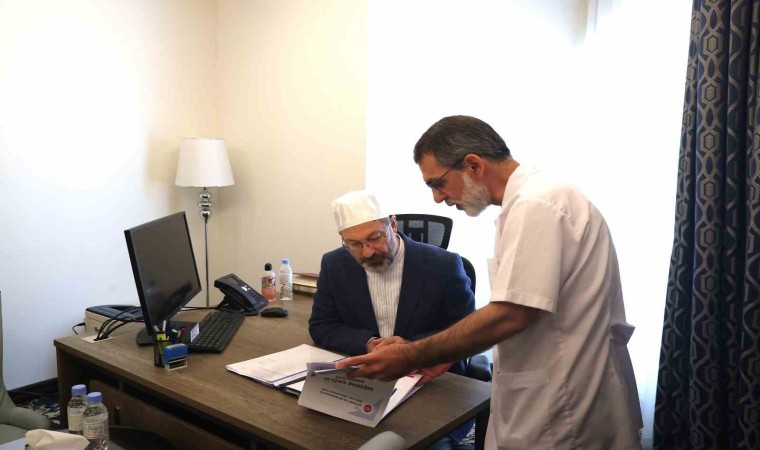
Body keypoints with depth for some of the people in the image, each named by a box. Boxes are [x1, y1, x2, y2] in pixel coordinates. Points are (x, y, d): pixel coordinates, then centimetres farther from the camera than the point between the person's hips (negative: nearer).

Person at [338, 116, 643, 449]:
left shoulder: (535, 204, -20)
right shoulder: (533, 199, 12)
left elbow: (510, 315, -26)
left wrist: (412, 357, -19)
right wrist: (438, 355, 12)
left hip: (560, 413, -9)